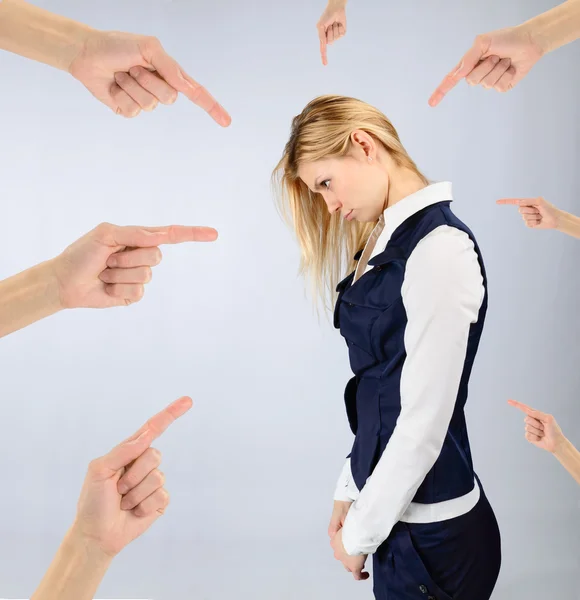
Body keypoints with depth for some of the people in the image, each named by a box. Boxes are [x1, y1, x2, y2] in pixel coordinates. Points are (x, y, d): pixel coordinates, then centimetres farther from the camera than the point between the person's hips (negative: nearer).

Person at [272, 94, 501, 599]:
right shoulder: (384, 245, 7)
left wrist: (360, 535, -10)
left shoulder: (442, 250, -20)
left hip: (433, 532, -7)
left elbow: (423, 425, -21)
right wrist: (350, 493, 8)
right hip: (395, 509, 7)